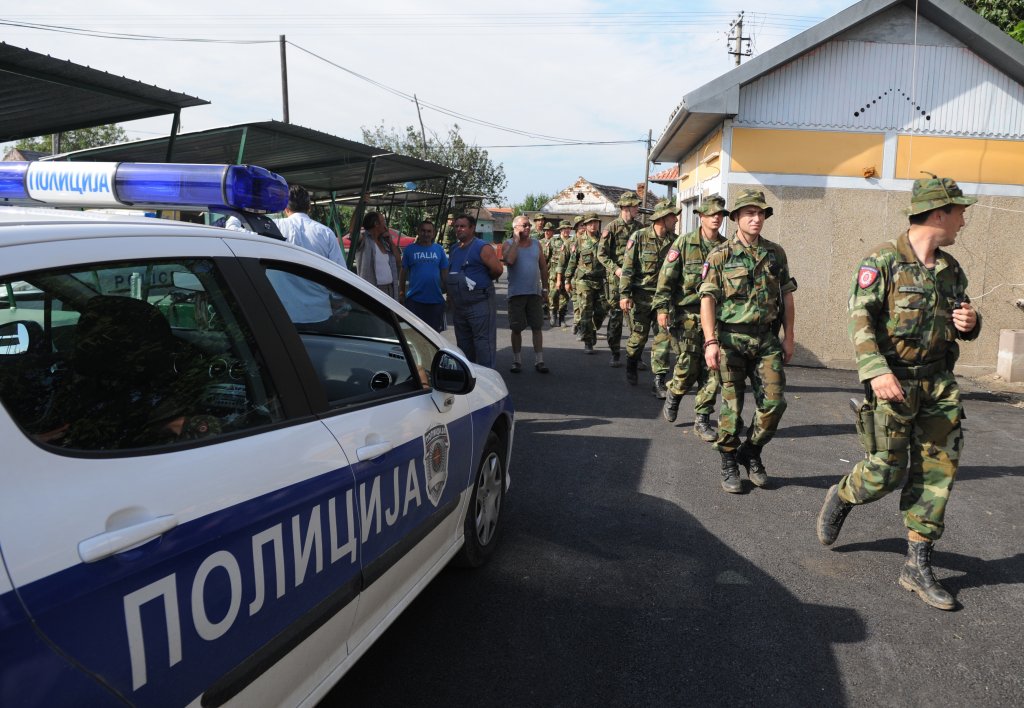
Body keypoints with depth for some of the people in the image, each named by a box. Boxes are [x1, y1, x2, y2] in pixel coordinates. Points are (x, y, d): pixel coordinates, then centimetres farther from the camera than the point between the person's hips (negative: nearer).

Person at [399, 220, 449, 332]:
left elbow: (444, 273, 11)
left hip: (436, 299, 2)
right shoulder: (410, 249, 3)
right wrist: (401, 293, 4)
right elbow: (403, 273, 6)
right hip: (414, 299, -2)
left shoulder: (439, 249, 8)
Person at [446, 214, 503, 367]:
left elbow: (497, 269, -19)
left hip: (479, 303, -8)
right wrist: (449, 296, 15)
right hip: (458, 305, 8)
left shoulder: (482, 248, -9)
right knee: (463, 342, 17)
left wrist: (484, 280, -3)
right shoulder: (454, 249, 15)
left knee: (483, 341, -7)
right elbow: (449, 274, 23)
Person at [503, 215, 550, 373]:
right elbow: (509, 260, -23)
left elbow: (543, 266, 13)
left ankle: (539, 360, 8)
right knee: (516, 329, 4)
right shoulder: (509, 244, -2)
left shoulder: (536, 243, 9)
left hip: (534, 292, 3)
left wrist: (545, 287, 10)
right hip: (516, 293, -2)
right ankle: (517, 360, 15)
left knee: (537, 327, 2)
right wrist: (517, 240, -14)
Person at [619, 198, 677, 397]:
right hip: (641, 296, -2)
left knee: (664, 336, -4)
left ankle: (659, 381, 2)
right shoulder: (639, 237, -7)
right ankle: (631, 367, 36)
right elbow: (627, 267, -7)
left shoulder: (675, 241, 3)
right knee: (638, 335, 9)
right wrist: (624, 294, -13)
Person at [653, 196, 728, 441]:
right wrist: (662, 308, -10)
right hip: (688, 313, -3)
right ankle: (673, 397, 31)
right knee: (688, 365, 0)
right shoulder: (684, 243, -2)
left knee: (712, 369, 1)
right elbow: (666, 277, -5)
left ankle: (701, 420, 10)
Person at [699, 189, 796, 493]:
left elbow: (786, 296, 14)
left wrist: (789, 336, 10)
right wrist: (710, 341, -15)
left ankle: (751, 452, 23)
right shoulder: (720, 255, -3)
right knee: (732, 406, 1)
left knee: (774, 402, 0)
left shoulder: (776, 253, 9)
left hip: (767, 339, 4)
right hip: (731, 339, -3)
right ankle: (729, 463, 18)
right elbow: (707, 299, -7)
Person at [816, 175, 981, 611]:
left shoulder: (951, 269, 11)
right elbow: (860, 318, -15)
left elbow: (960, 324, 21)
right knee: (887, 470, -3)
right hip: (892, 382, -6)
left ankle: (917, 566, 14)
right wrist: (877, 371, -26)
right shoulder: (883, 261, -9)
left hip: (938, 384, 6)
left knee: (936, 473, 4)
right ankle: (841, 497, 30)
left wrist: (970, 323, -4)